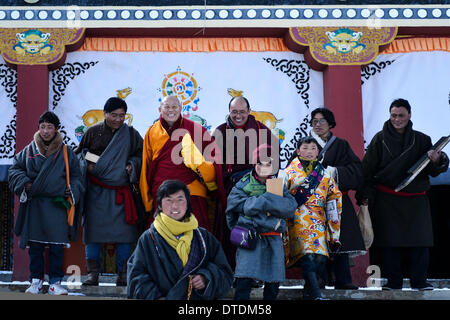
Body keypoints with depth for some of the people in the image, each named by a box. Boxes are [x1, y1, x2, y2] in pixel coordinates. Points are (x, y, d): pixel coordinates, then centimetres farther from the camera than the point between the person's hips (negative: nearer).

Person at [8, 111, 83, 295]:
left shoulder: (66, 153, 8)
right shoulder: (29, 150, 9)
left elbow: (76, 176, 15)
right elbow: (15, 169, 13)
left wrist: (72, 190, -3)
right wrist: (23, 182, -4)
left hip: (57, 205, -1)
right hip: (34, 204, 1)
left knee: (57, 246, -4)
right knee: (35, 245, 3)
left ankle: (55, 282, 2)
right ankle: (36, 281, 11)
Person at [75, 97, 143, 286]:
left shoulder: (131, 134, 7)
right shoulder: (93, 132, 6)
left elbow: (140, 155, 14)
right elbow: (79, 153, 13)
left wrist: (132, 165, -6)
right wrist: (87, 165, -6)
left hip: (120, 191, 0)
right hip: (96, 191, 0)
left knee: (123, 231, -4)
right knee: (93, 228, -4)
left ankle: (123, 274, 4)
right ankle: (92, 273, 1)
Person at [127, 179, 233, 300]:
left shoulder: (204, 237, 14)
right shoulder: (148, 239, 11)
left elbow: (224, 273, 16)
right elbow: (136, 277, 7)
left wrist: (206, 278, -3)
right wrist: (155, 296, -7)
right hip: (164, 297, -1)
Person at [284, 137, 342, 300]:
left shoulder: (325, 173, 16)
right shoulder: (289, 172, 7)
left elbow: (334, 198, 18)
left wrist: (333, 230, 12)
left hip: (318, 221, 3)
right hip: (298, 220, -3)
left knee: (320, 257, -9)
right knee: (308, 256, -20)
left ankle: (308, 292, 7)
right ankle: (316, 295, -25)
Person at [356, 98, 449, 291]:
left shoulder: (421, 140, 8)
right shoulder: (380, 139, 4)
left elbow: (432, 171, 6)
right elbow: (367, 169, 2)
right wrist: (365, 195, -7)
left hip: (415, 200, 1)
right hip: (387, 200, -1)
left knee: (419, 242, -3)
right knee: (389, 242, -1)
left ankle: (419, 281, 6)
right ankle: (393, 281, 8)